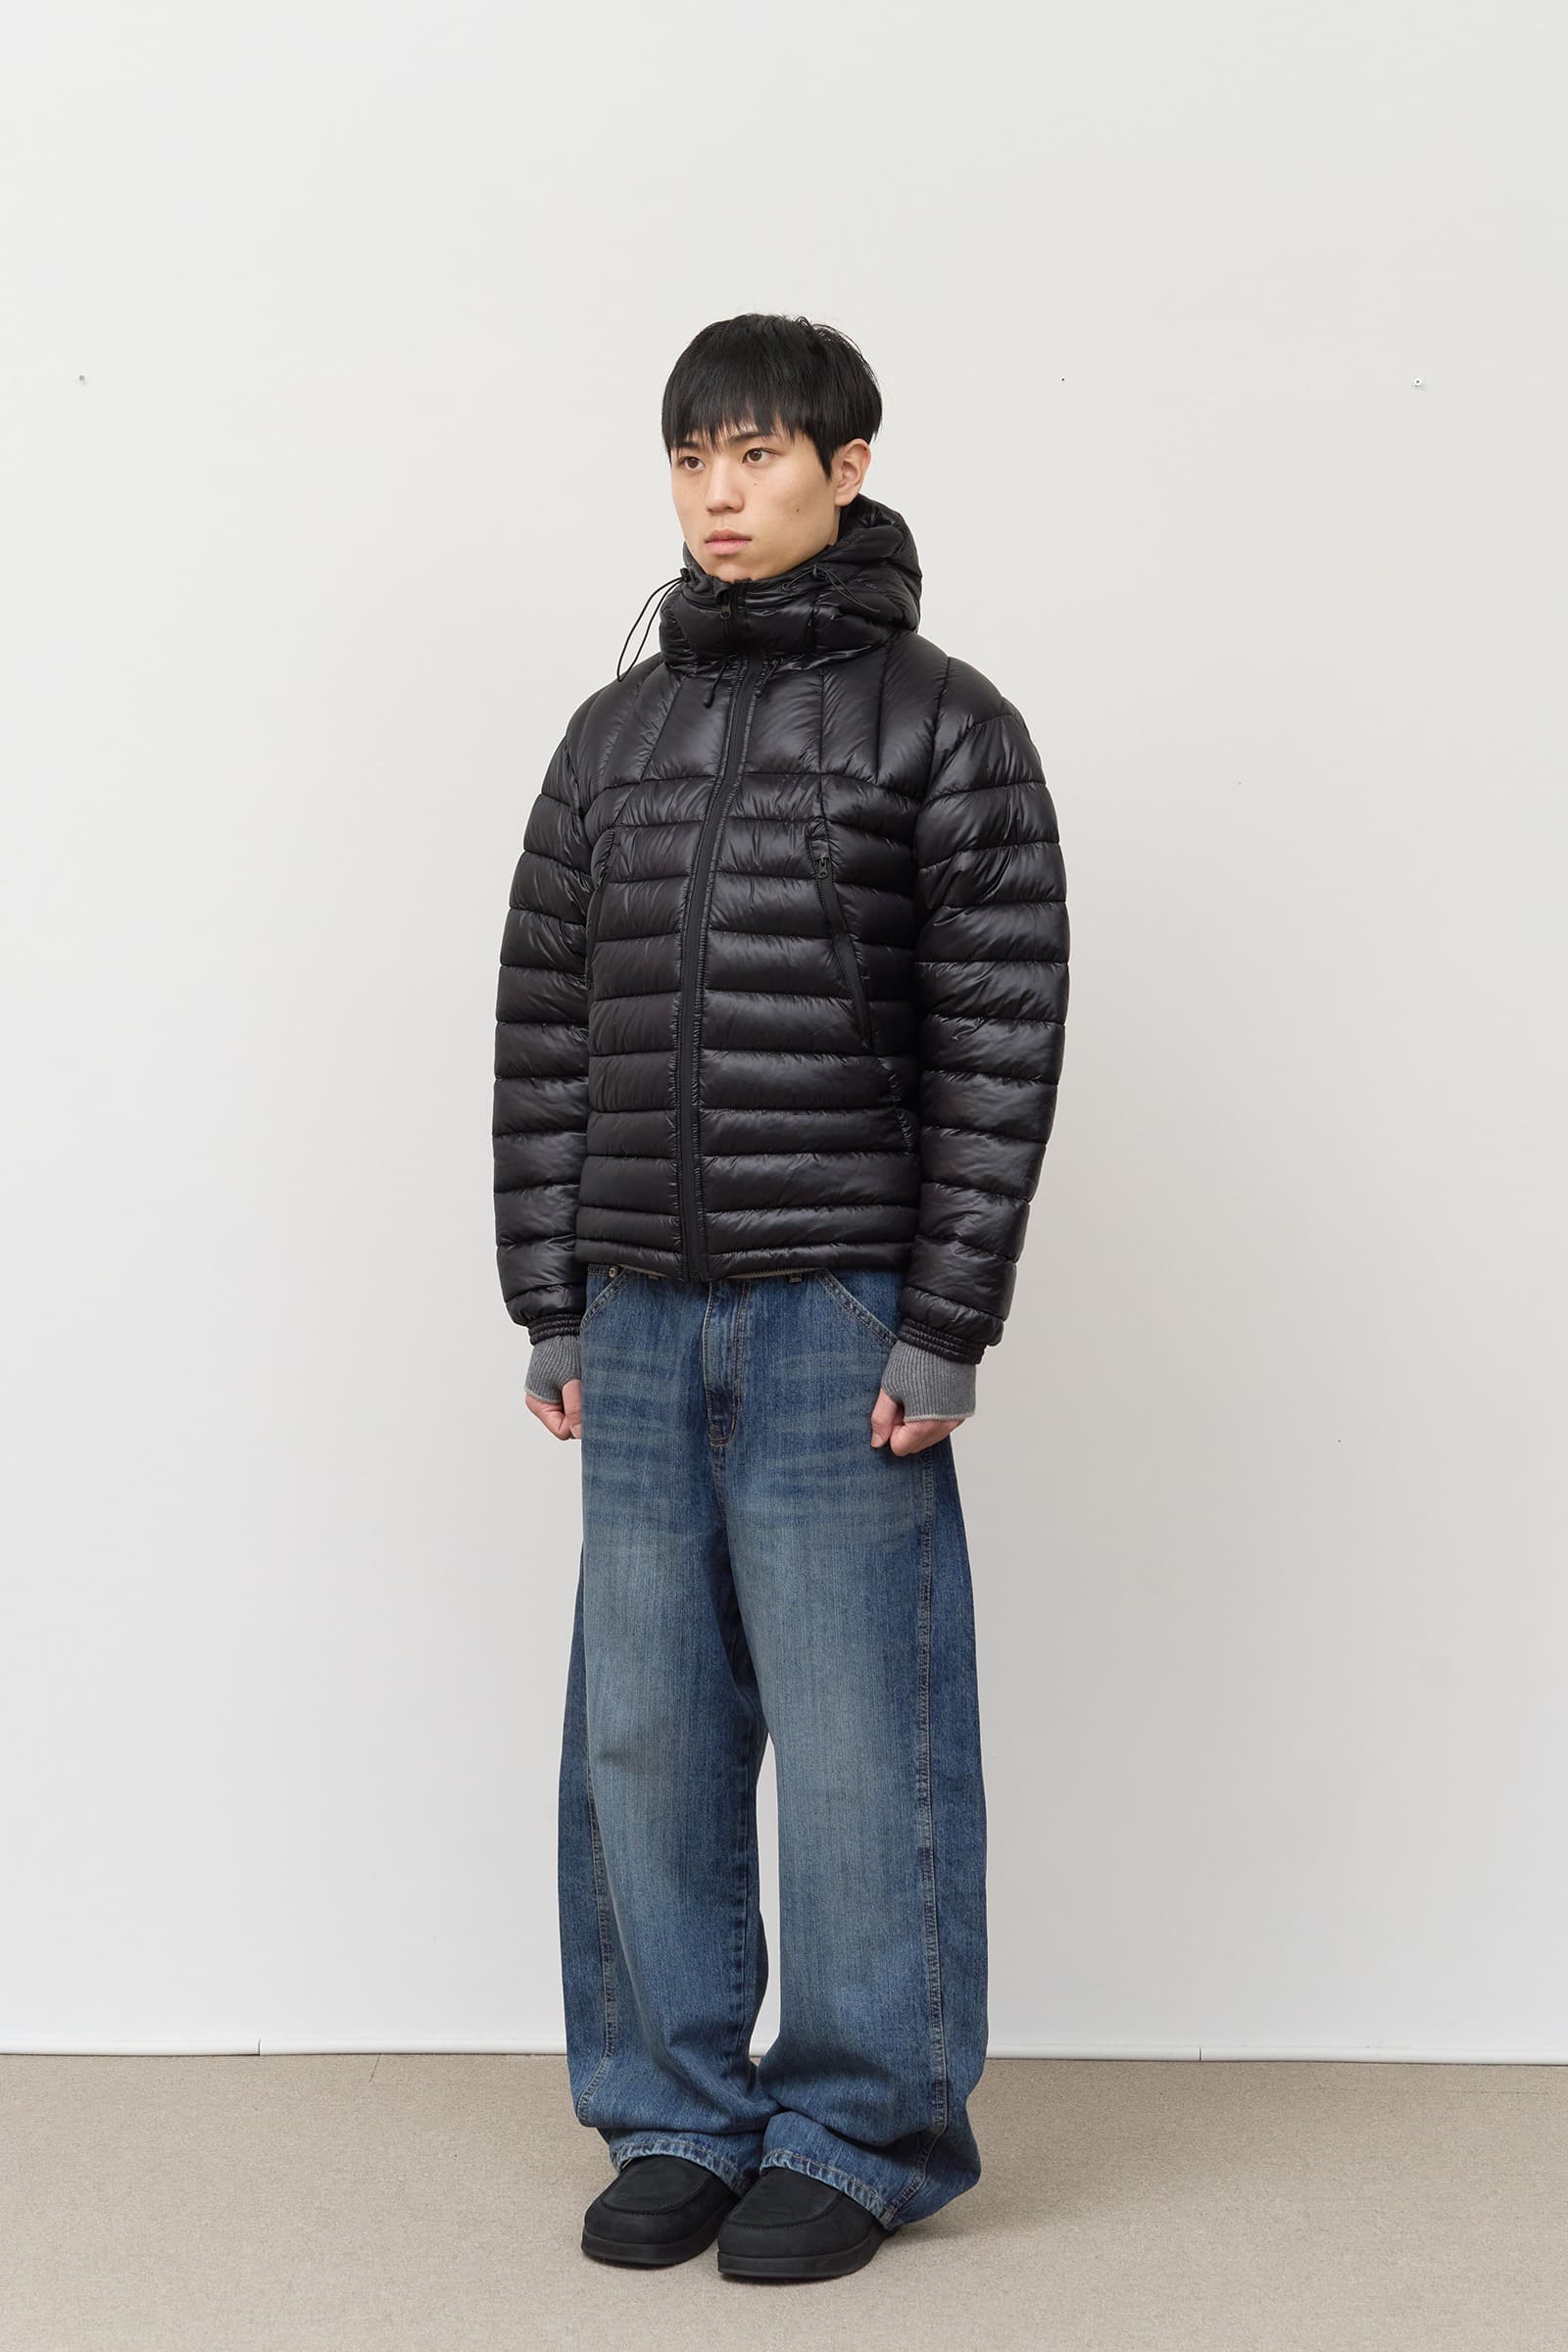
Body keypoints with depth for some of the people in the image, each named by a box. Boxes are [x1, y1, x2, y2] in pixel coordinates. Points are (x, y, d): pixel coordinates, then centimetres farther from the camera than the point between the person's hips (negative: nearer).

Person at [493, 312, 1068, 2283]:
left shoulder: (941, 726, -1)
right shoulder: (611, 736, 12)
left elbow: (1003, 1040, -6)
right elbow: (544, 1030, 12)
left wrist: (946, 1325, -11)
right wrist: (550, 1306, 7)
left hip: (841, 1318, -4)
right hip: (640, 1319, 5)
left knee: (855, 1737, 1)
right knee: (643, 1733, 8)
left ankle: (863, 2134, 16)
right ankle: (676, 2118, 22)